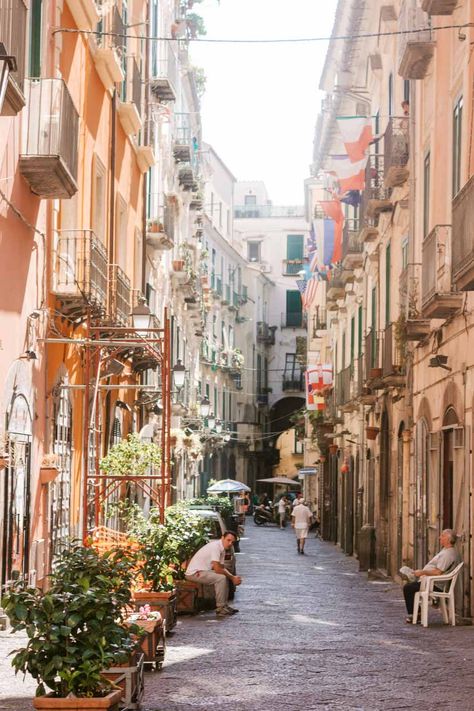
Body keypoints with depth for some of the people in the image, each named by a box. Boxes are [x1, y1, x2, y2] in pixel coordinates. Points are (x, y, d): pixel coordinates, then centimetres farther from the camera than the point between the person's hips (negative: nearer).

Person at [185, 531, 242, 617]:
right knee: (221, 578, -24)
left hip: (203, 571, 11)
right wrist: (232, 578, -14)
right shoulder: (215, 546, -21)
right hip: (194, 573, -11)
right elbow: (217, 569, -26)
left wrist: (233, 577, -3)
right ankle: (220, 609, -16)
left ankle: (224, 605, 15)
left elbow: (222, 568, 14)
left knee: (225, 576, 13)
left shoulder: (222, 549, 10)